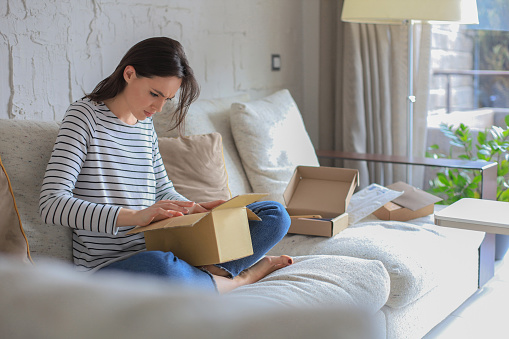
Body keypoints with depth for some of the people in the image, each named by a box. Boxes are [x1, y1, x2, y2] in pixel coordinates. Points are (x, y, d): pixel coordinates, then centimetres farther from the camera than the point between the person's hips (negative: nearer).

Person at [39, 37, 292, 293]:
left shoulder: (145, 125, 13)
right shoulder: (85, 115, -8)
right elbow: (51, 205, -19)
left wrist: (194, 209, -2)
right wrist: (134, 216, -30)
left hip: (158, 248, 7)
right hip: (107, 267, -6)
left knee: (275, 214, 1)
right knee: (158, 266, -43)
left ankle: (211, 272, -21)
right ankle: (239, 278, -14)